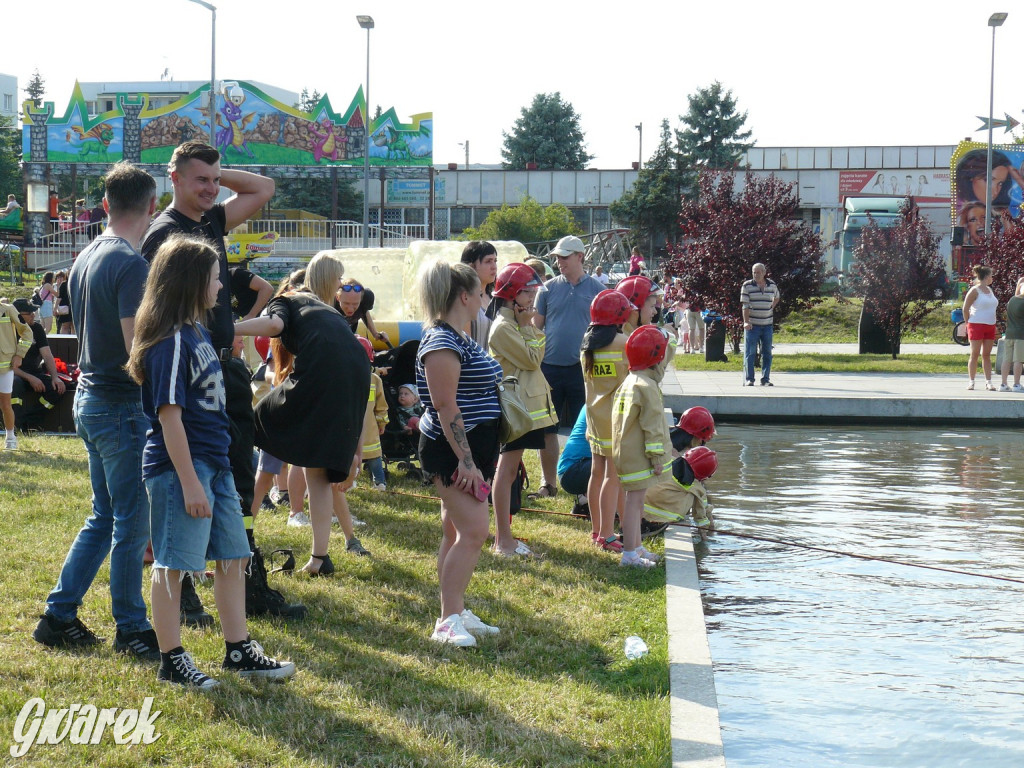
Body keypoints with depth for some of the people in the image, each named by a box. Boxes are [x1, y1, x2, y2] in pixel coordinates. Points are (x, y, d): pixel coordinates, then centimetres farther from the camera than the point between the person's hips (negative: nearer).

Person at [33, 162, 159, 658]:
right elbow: (138, 347, -23)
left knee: (104, 516, 17)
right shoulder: (131, 263, -18)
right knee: (133, 523, 1)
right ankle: (131, 630, 9)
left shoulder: (87, 258, 11)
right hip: (122, 406, -9)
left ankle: (58, 616, 19)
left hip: (89, 397, 9)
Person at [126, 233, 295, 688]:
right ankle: (171, 660, 11)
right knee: (173, 564, 1)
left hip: (214, 463, 10)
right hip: (179, 467, -10)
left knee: (233, 556, 13)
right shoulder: (171, 341, -17)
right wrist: (189, 482, -20)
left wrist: (208, 474, 19)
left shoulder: (198, 332, 12)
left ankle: (239, 651, 22)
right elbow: (170, 415, -20)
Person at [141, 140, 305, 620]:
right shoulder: (165, 233, -11)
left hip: (225, 369, 8)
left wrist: (216, 173, 10)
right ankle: (181, 593, 9)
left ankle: (251, 589, 18)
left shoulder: (213, 222, 13)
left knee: (237, 482, 11)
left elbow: (264, 189, 20)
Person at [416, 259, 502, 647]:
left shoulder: (460, 339, 15)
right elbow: (445, 405, -22)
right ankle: (448, 621, -11)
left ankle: (455, 612, 17)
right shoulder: (442, 342, -18)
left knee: (456, 532, 12)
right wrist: (465, 460, -24)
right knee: (473, 531, -14)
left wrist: (484, 456, 24)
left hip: (472, 447, 10)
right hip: (452, 451, -10)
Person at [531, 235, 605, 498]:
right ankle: (548, 483, 16)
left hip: (581, 369, -2)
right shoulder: (549, 288, 6)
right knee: (547, 429, 6)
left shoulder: (597, 290, 2)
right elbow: (536, 326, 9)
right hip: (549, 368, 2)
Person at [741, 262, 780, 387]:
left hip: (767, 325, 3)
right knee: (750, 353, -3)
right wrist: (746, 321, -21)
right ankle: (749, 379, 2)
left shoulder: (772, 285, 6)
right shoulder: (747, 286, -4)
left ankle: (765, 379, 12)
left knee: (767, 353, 6)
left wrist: (771, 308, 13)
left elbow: (777, 297, 28)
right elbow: (745, 305, -10)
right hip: (752, 325, -3)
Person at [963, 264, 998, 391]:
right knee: (975, 354, -3)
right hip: (977, 326, -7)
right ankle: (971, 381, 2)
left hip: (990, 326, 7)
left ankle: (988, 382, 6)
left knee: (987, 355, 6)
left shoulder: (990, 290, 14)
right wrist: (969, 323, -5)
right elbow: (965, 309, -8)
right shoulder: (975, 290, -8)